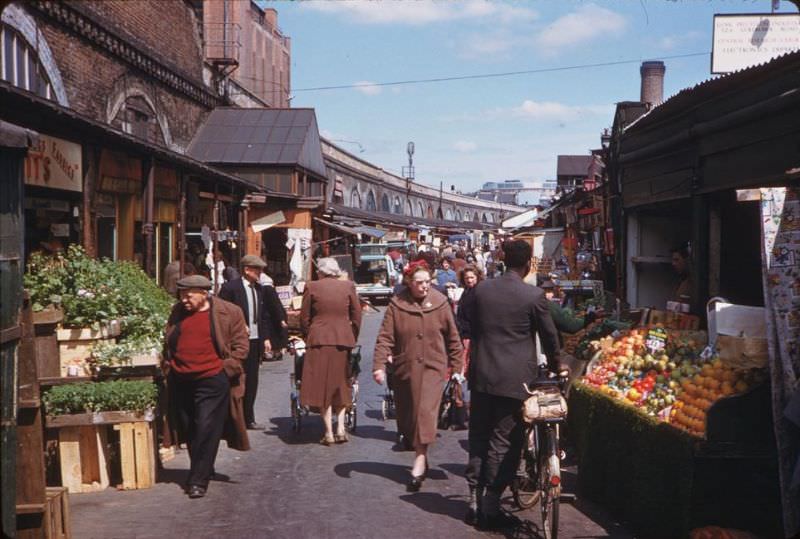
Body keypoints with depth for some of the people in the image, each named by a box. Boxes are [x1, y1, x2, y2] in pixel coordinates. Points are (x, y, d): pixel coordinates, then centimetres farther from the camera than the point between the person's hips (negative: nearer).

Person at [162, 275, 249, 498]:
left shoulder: (229, 312, -4)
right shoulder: (178, 312, 10)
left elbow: (241, 346, -1)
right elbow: (167, 343, 23)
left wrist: (225, 369, -7)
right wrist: (167, 366, 14)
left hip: (212, 381, -5)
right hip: (180, 381, 5)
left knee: (206, 430, -8)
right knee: (188, 431, 12)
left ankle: (198, 480, -3)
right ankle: (203, 470, 29)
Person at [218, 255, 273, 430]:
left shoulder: (259, 289, 12)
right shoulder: (230, 288, -9)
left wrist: (266, 338, 10)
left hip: (255, 341, 7)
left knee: (252, 381, 10)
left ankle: (248, 419, 19)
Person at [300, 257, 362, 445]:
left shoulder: (311, 287, -1)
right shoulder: (348, 286, 3)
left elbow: (304, 318, 1)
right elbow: (357, 316, 4)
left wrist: (307, 338, 15)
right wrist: (353, 338, 15)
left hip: (319, 340, -2)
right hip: (343, 340, 2)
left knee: (322, 385, 4)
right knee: (341, 384, 15)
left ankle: (329, 432, 2)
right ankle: (340, 428, 6)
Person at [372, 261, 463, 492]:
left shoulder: (440, 302, -2)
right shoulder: (396, 305, -4)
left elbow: (453, 337, 5)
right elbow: (385, 337, -5)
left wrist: (456, 367, 6)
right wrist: (379, 365, -15)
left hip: (432, 367, -2)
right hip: (404, 369, 2)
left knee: (426, 411, -13)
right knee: (406, 411, 11)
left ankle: (420, 460, -12)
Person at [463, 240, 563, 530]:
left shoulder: (481, 290, 2)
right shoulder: (534, 295, -10)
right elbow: (549, 334, -1)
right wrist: (555, 365, 18)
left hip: (482, 375, 4)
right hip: (515, 378, -4)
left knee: (479, 439, 14)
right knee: (504, 442, 3)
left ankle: (475, 502, 19)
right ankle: (490, 507, 6)